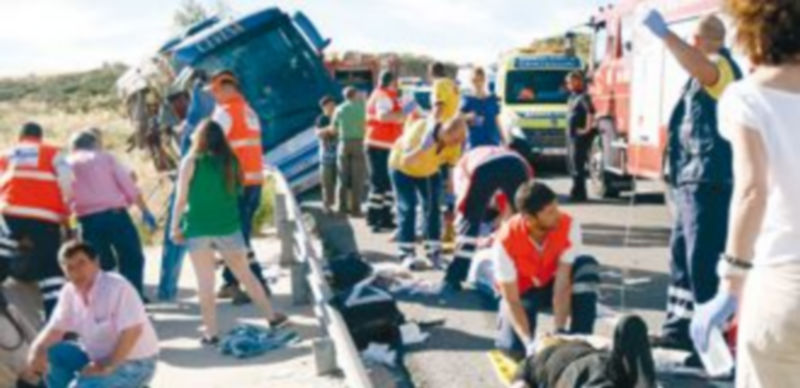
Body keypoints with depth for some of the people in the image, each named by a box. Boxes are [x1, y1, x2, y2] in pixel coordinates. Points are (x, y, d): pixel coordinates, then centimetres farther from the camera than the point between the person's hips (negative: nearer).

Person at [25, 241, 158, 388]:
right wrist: (37, 350, -14)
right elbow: (57, 328, 6)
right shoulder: (69, 292, 0)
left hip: (134, 364, -8)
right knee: (50, 354, -2)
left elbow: (132, 332, -27)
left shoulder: (117, 287, -23)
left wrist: (108, 366, -29)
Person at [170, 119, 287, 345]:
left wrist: (175, 227, 3)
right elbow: (237, 191, 8)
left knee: (205, 283, 3)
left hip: (198, 229, -3)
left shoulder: (191, 161, -5)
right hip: (228, 227, 3)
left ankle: (211, 332, 5)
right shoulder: (230, 161, 4)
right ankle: (271, 316, 23)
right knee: (245, 275, 16)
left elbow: (181, 198, -4)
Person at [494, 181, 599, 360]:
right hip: (522, 291, -2)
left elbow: (562, 285, -28)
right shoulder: (505, 241, -32)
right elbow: (512, 301, -27)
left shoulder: (568, 225, -28)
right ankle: (506, 321, 9)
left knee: (587, 266, -31)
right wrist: (530, 342, -40)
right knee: (515, 348, -28)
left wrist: (559, 331, -38)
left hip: (553, 283, 2)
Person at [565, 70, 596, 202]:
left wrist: (587, 129, -25)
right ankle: (578, 193, 22)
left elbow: (591, 111, -29)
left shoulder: (583, 96, -15)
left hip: (580, 136, -10)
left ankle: (578, 193, -4)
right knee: (573, 165, 14)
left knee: (577, 165, -8)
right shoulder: (573, 96, 15)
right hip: (573, 135, 10)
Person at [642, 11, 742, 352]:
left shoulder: (720, 66, -10)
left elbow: (699, 68, -37)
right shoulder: (706, 71, 23)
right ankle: (680, 328, 27)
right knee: (682, 256, 17)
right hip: (693, 179, 11)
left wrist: (664, 33, -45)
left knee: (704, 261, -11)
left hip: (709, 180, -11)